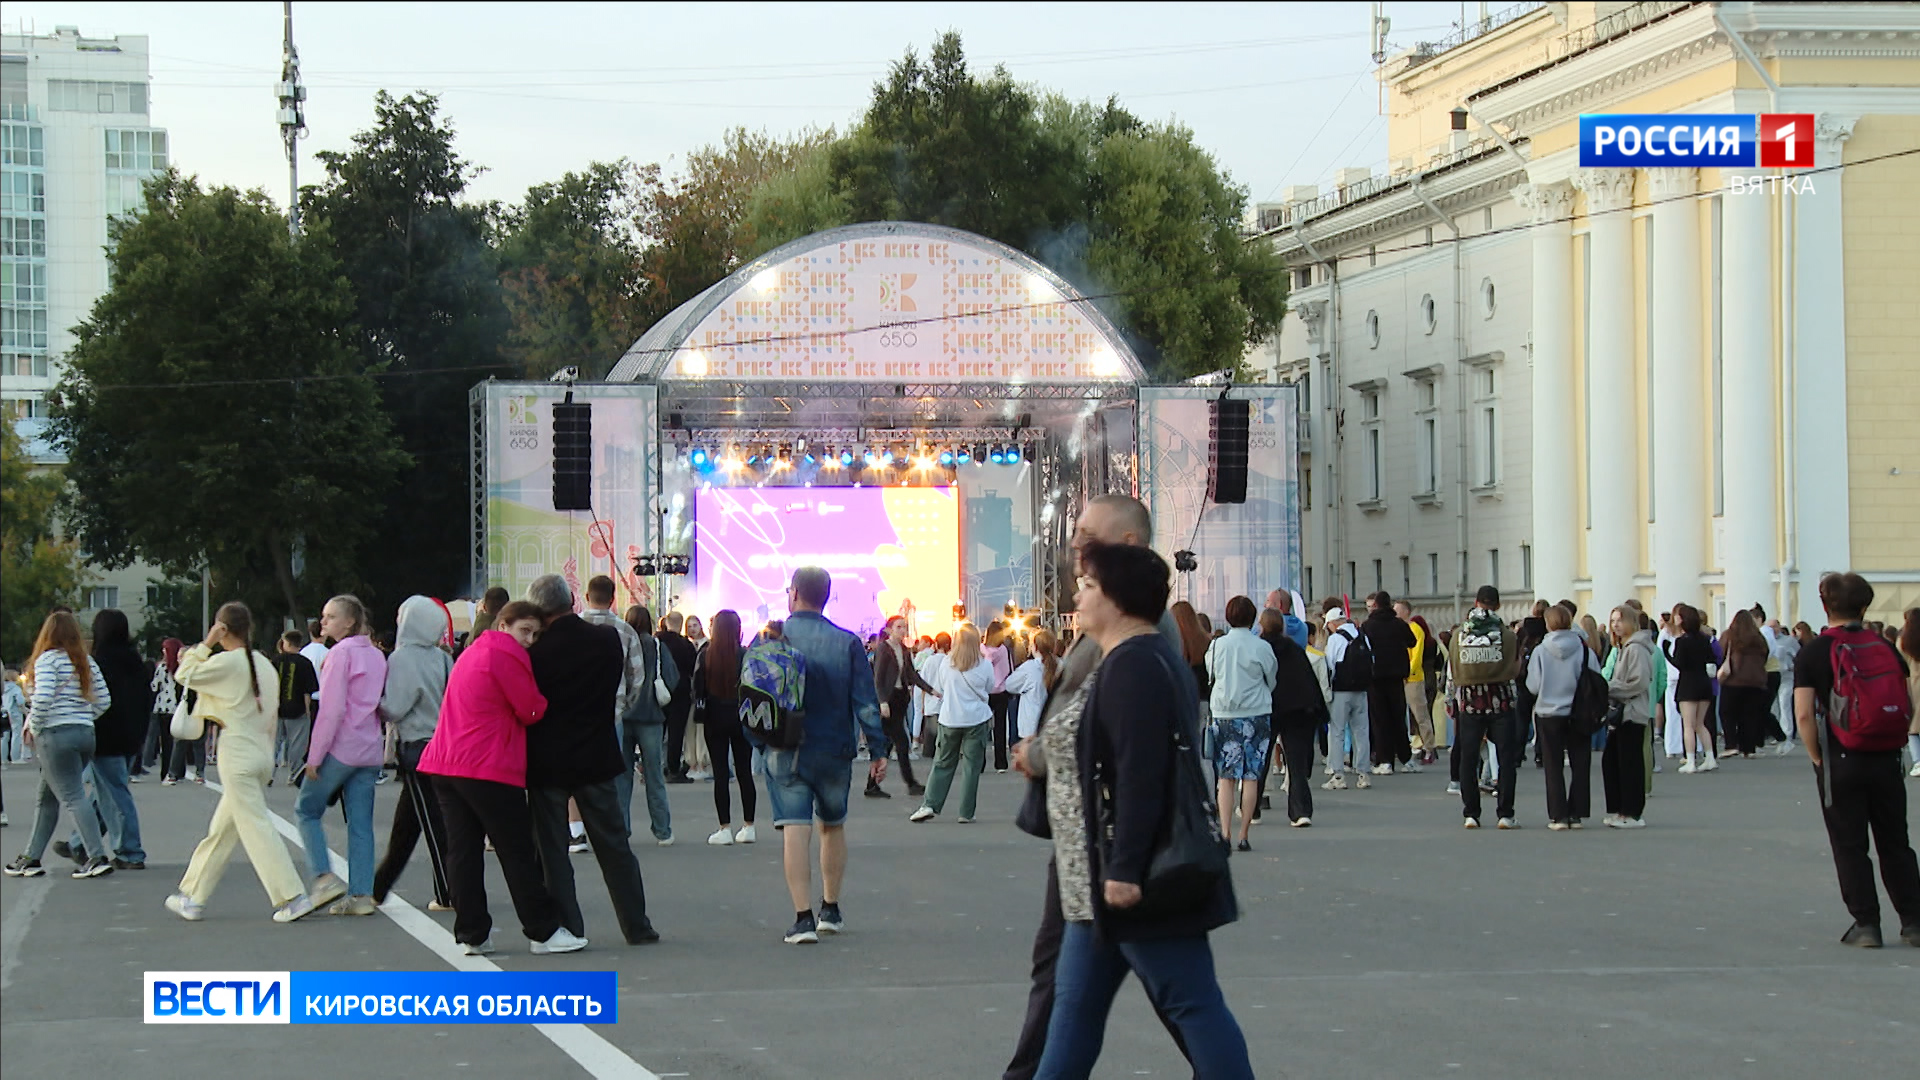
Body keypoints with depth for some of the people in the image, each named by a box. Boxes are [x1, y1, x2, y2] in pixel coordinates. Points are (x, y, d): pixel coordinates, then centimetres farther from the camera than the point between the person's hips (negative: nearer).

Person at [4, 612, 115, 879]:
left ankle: (98, 856, -16)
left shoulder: (48, 660, -8)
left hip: (55, 734, -7)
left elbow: (42, 699, -19)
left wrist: (32, 728, -4)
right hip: (85, 734, 7)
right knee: (47, 798, 16)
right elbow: (103, 701, 10)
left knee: (73, 797, -8)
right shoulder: (86, 661, 12)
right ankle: (31, 858, 20)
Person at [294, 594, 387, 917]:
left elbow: (332, 709, -15)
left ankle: (324, 877, -5)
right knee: (361, 822, 7)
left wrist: (315, 755, -13)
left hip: (340, 746, -7)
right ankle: (361, 894, 3)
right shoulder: (377, 655, 12)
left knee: (307, 809, 7)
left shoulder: (340, 653, -10)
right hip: (371, 751, 7)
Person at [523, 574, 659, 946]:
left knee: (552, 850, 6)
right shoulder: (608, 640, -5)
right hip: (596, 758, 3)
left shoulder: (537, 652, -15)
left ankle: (566, 928, 4)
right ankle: (636, 926, 15)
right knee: (614, 846, 12)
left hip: (547, 762, -3)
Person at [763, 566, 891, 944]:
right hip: (834, 750, 2)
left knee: (795, 828, -6)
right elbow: (866, 702, -4)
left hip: (784, 752, -2)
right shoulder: (848, 643, -2)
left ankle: (803, 917, -15)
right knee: (833, 825, 19)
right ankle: (831, 910, 26)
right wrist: (879, 750, -1)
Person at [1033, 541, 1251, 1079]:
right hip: (1107, 879, 11)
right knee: (1077, 1001, 12)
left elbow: (1141, 774, -25)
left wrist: (1125, 869, -27)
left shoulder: (1134, 666, -17)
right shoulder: (1128, 660, 16)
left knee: (1191, 1003, -6)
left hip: (1135, 879, -11)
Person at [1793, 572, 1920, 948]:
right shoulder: (1885, 649, 2)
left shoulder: (1813, 654, -7)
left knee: (1850, 846, 5)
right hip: (1886, 759, 3)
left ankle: (1865, 924, 2)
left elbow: (1804, 714, -14)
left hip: (1840, 761, -3)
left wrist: (1818, 758, -3)